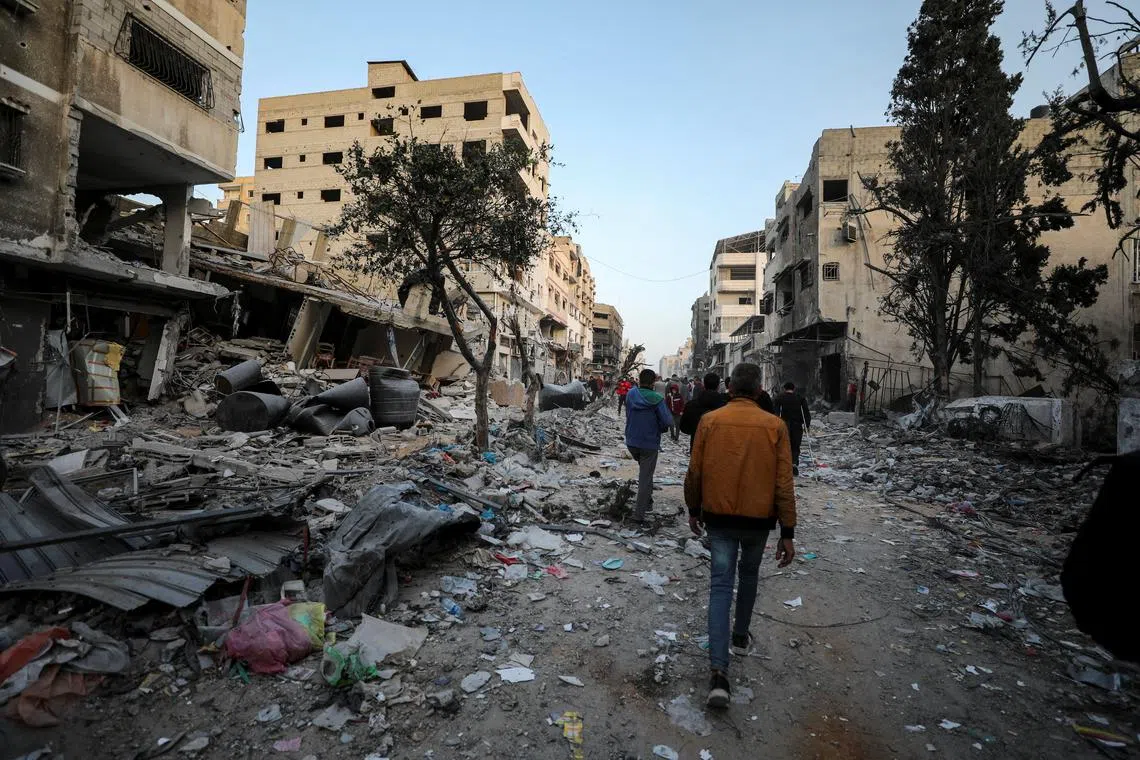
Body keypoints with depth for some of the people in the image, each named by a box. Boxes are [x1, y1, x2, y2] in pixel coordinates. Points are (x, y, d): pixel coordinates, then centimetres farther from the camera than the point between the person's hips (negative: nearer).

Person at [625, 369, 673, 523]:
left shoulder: (631, 394, -5)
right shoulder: (657, 399, -18)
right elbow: (668, 421, -19)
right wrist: (660, 428, 1)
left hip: (631, 442, 5)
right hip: (649, 444, -5)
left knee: (644, 471, 29)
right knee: (645, 477, 3)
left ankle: (647, 500, 35)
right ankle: (639, 514, 3)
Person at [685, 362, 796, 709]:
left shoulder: (710, 421, -8)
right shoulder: (775, 426, -8)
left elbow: (694, 473, -3)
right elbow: (784, 483, -7)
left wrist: (693, 509, 13)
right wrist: (787, 532, -1)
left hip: (719, 517, -1)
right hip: (758, 518, 1)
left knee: (721, 584, 3)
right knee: (749, 575, 24)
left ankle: (719, 671, -4)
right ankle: (741, 636, 43)